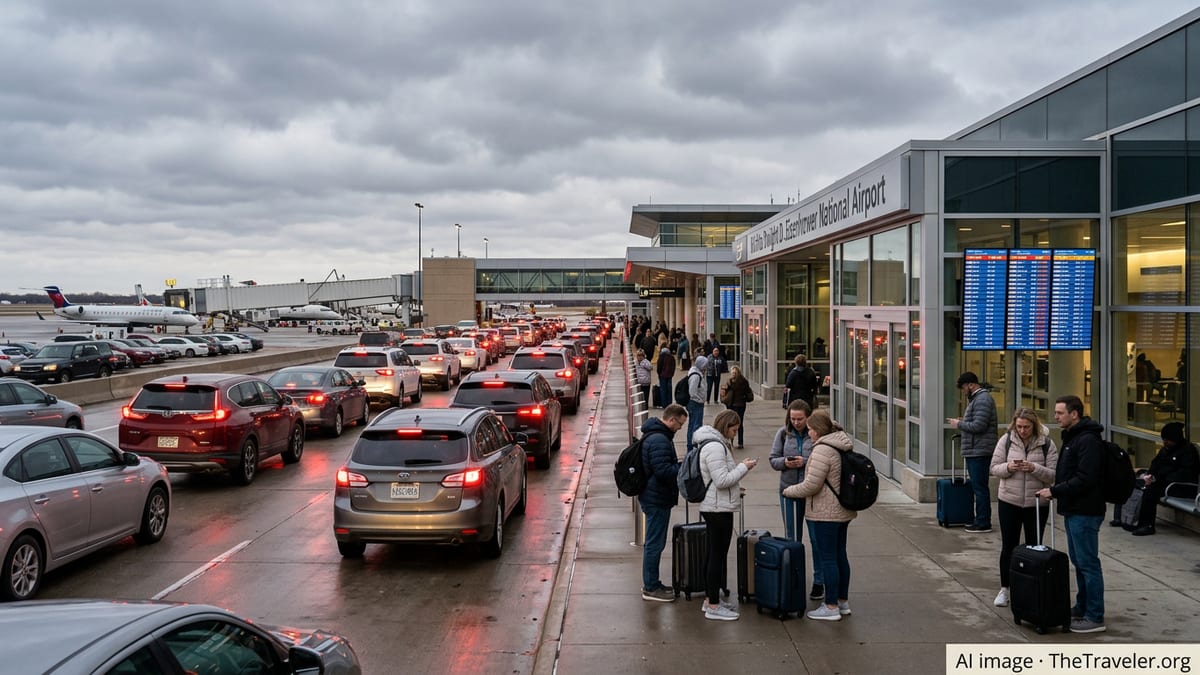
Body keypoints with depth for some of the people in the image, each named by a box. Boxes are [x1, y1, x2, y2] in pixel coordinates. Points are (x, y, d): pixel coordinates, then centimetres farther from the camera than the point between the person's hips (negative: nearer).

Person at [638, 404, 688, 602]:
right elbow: (663, 470, -26)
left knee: (653, 542, 18)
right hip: (657, 499, -11)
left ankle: (651, 583, 27)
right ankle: (650, 588, 6)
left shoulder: (654, 435, 13)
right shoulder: (659, 440, -22)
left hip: (652, 497, 11)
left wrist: (680, 465, 10)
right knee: (654, 543, -2)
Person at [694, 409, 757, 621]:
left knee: (715, 554, 17)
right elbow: (721, 479, -22)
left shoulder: (717, 444, 15)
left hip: (715, 508, 11)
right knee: (718, 555, -5)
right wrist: (743, 467, -13)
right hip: (718, 509, -11)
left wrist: (734, 489, 16)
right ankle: (713, 607, 1)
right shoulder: (715, 447, -19)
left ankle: (711, 599, 26)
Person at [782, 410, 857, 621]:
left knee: (827, 558, -2)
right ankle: (843, 602, 26)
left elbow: (811, 485, -20)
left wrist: (788, 491, -6)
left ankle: (831, 607, 3)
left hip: (826, 513, -10)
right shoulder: (843, 446, 10)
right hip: (844, 510, 10)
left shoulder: (822, 450, -20)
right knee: (840, 555, 17)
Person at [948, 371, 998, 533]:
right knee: (978, 487, 14)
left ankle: (983, 523, -2)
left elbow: (978, 426, -22)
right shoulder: (977, 398, 19)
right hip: (975, 451, 11)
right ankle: (981, 520, 20)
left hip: (979, 451, -11)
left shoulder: (982, 400, -14)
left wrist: (959, 424, -10)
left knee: (980, 487, -6)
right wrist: (963, 421, 12)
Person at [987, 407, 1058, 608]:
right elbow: (994, 468, 1)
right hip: (1009, 502, 1)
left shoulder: (1047, 444, -6)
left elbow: (1054, 475, -9)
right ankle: (1004, 589, 20)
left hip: (1037, 504, -1)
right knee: (1008, 546, 9)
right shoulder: (1006, 440, -2)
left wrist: (1034, 468, -24)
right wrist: (1008, 467, -19)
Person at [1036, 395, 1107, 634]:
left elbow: (1085, 479, -24)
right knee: (1078, 561, 17)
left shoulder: (1088, 440, -17)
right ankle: (1081, 608, 28)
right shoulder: (1072, 437, 16)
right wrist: (1055, 490, 7)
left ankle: (1095, 617, 3)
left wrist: (1054, 491, -19)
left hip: (1084, 512, -10)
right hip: (1073, 509, 10)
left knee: (1087, 562, -4)